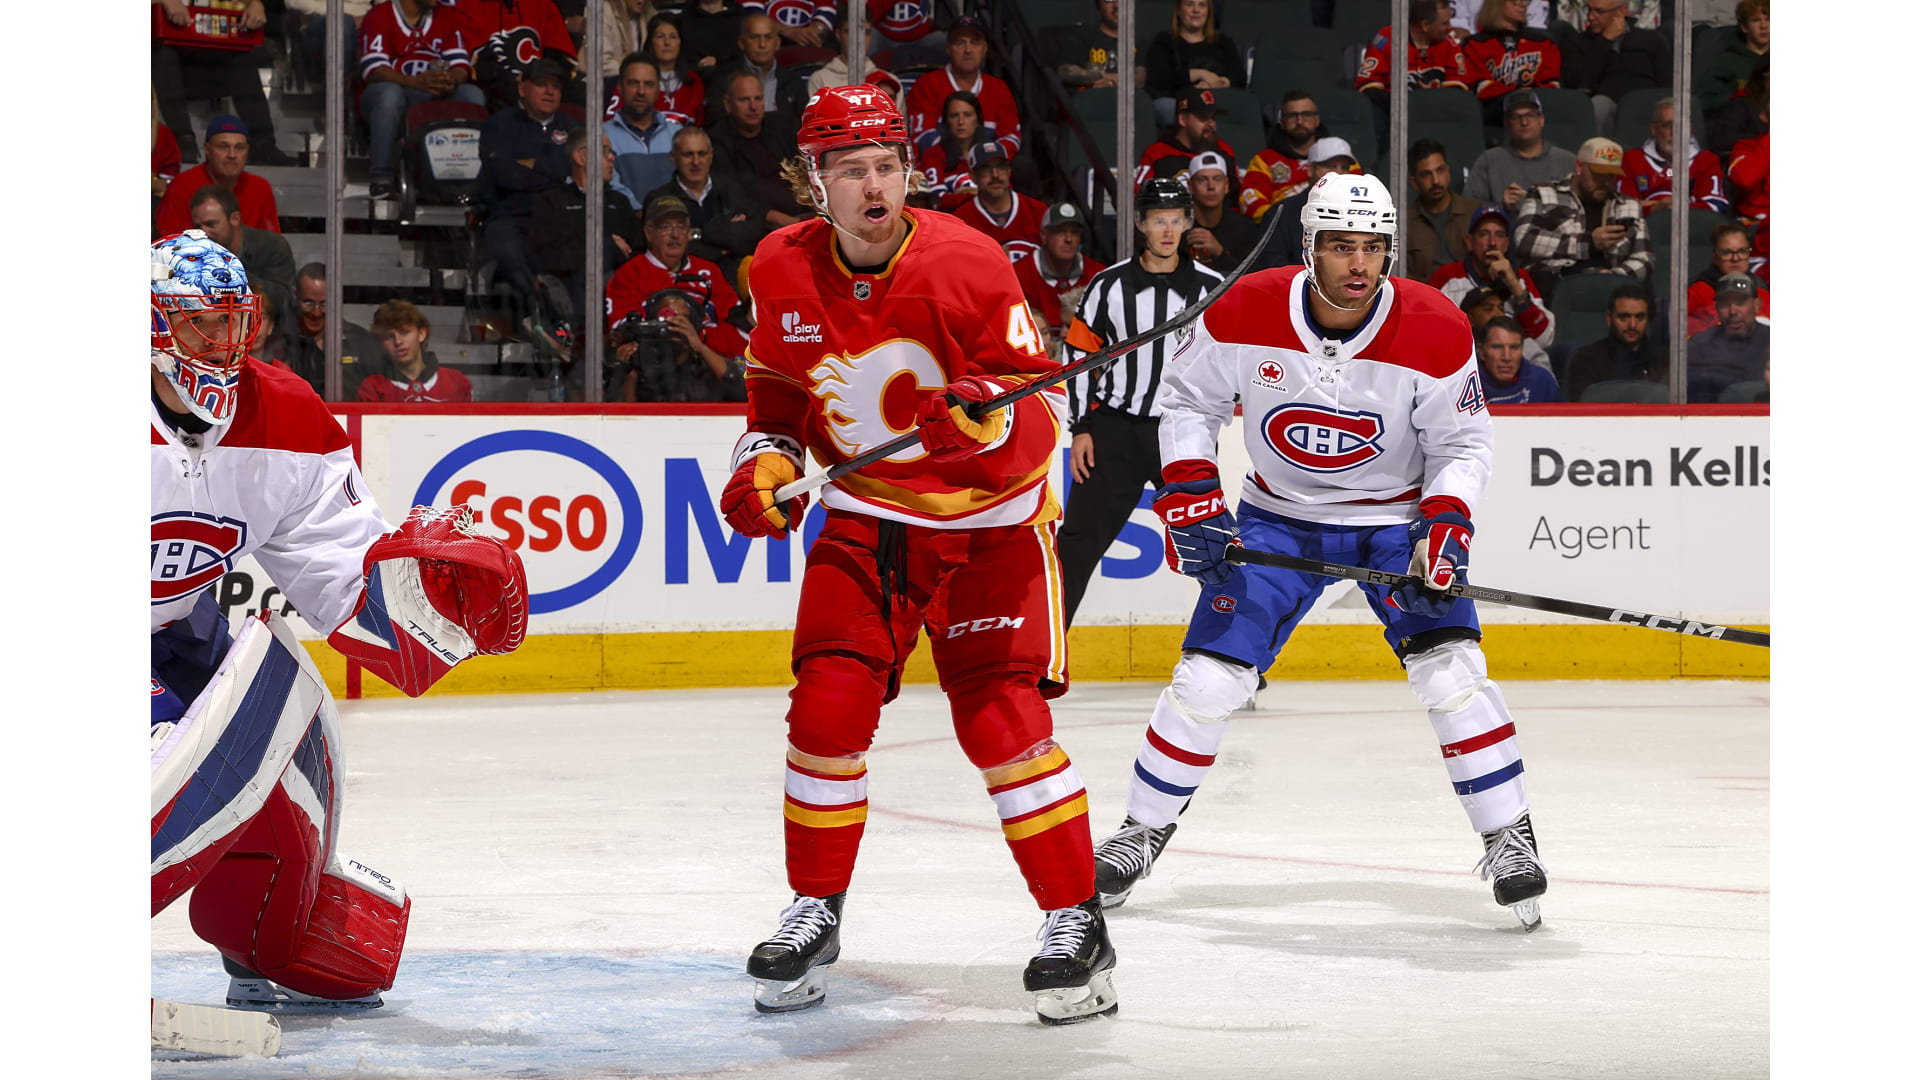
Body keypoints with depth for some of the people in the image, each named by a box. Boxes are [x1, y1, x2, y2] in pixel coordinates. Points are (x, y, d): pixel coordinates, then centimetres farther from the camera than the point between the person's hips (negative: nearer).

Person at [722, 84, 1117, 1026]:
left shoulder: (966, 262, -19)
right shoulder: (782, 272, -6)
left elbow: (1039, 396, -16)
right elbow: (777, 385, 12)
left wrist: (986, 410, -37)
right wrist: (767, 464, -4)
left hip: (990, 517, -3)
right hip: (867, 513, 4)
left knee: (1000, 715, -13)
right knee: (829, 705, -7)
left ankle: (1077, 923, -3)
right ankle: (814, 914, 10)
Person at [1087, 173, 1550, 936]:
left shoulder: (1436, 333, -20)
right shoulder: (1246, 314, -18)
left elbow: (1464, 444, -8)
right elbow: (1187, 402, -3)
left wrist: (1445, 528, -23)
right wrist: (1191, 498, -14)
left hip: (1397, 519, -1)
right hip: (1279, 515, 1)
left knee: (1450, 669, -18)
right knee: (1208, 676, -5)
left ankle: (1509, 840, -5)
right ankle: (1143, 832, 14)